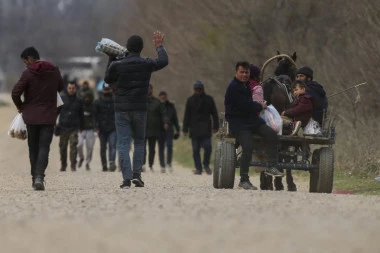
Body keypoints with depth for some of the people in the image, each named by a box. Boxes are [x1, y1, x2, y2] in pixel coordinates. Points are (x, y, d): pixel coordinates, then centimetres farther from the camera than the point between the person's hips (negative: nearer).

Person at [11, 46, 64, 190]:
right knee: (44, 147, -3)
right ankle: (39, 177, -21)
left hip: (31, 116, -1)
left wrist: (20, 106, 4)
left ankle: (35, 177, 16)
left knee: (33, 148, 12)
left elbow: (15, 92, -13)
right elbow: (60, 88, 17)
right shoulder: (54, 71, 2)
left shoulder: (28, 73, -10)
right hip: (49, 117, 1)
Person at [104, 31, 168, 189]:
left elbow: (107, 80, 12)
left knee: (123, 144, -1)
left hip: (121, 109, -1)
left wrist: (111, 60, 16)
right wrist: (159, 46, 35)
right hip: (140, 109, 1)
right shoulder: (146, 64, -3)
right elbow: (163, 61, 18)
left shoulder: (117, 65, -7)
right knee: (139, 142, 16)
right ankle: (137, 174, 5)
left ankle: (127, 178, -11)